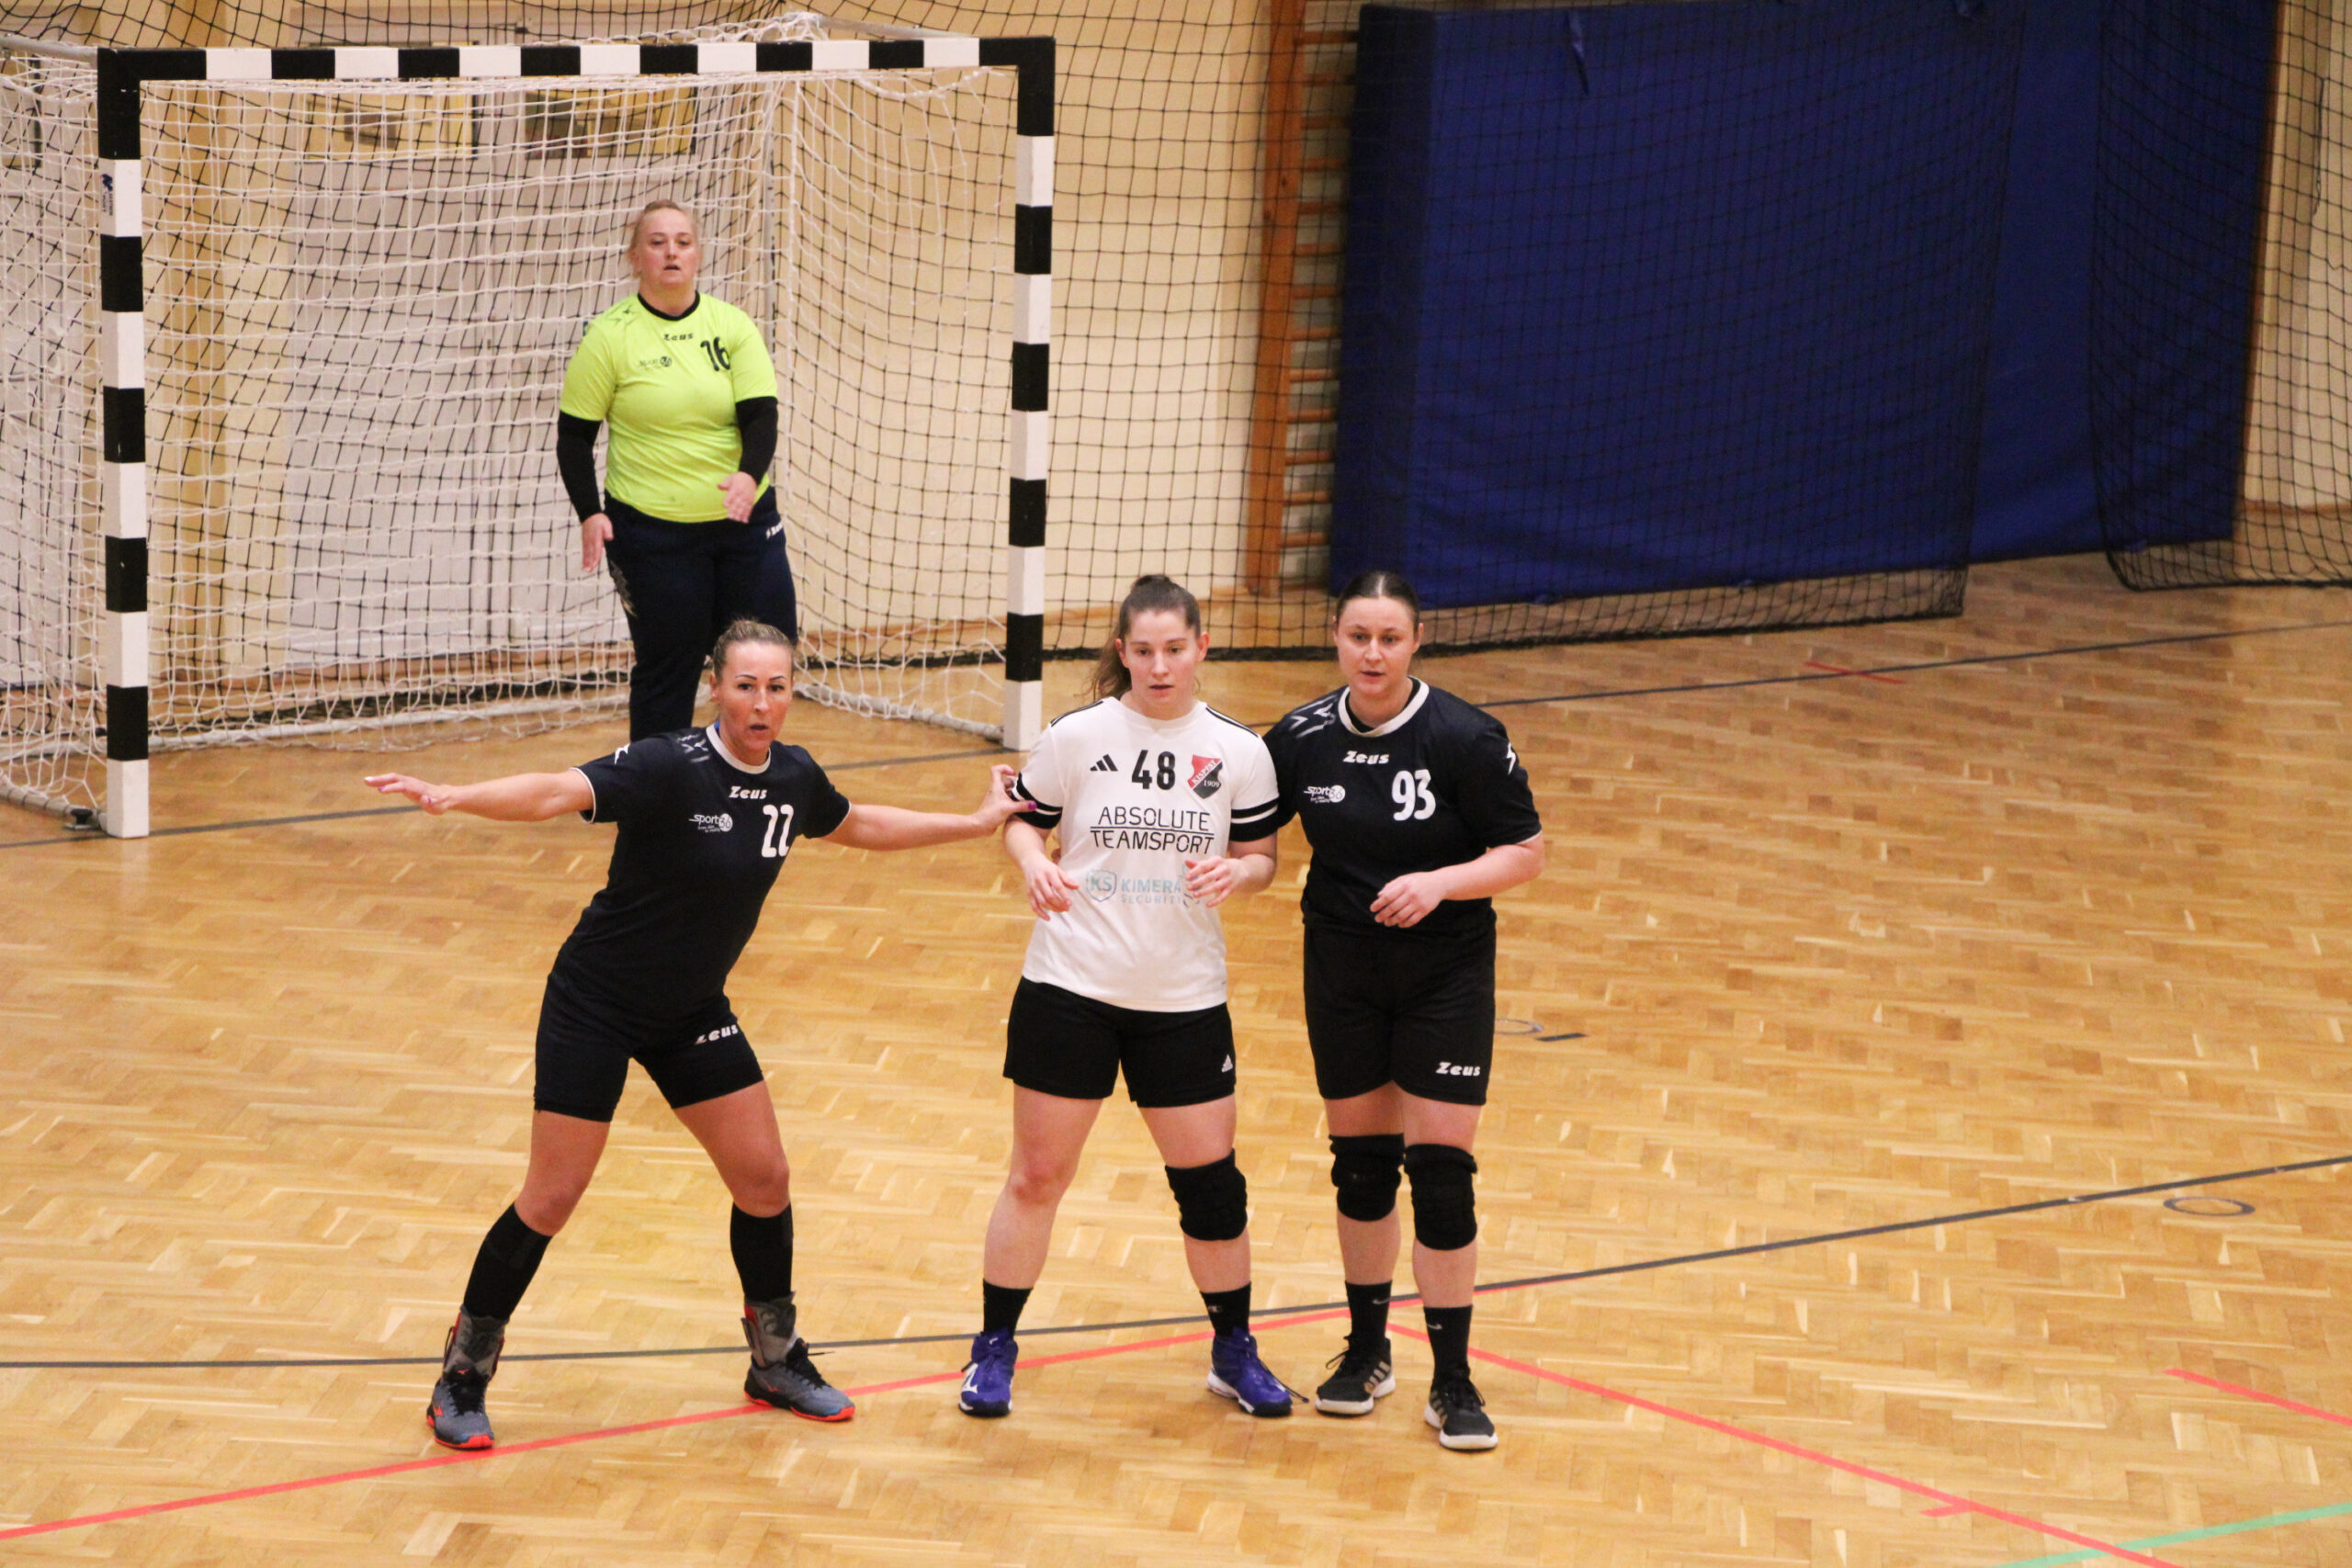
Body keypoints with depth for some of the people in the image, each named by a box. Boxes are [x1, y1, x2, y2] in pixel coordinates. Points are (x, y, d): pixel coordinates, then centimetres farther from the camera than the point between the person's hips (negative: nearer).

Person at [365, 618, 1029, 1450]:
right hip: (597, 1002, -6)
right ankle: (462, 1379, 11)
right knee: (550, 1200, -4)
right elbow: (555, 793, -38)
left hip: (691, 1010, 6)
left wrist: (978, 821, 22)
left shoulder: (793, 778, -4)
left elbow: (855, 825, 18)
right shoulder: (669, 768, -25)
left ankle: (777, 1360, 28)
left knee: (764, 1179, 7)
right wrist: (452, 797, -56)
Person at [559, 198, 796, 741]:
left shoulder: (732, 326, 2)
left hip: (744, 519, 3)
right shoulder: (609, 336, -4)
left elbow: (761, 414, -5)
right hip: (652, 529, -3)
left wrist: (750, 476, -25)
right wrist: (589, 513, -12)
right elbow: (574, 433, 0)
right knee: (666, 669, 2)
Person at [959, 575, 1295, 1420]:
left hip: (1185, 1000, 1)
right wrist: (1034, 863, -16)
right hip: (1070, 990, -1)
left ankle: (1234, 1350, 24)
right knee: (1037, 1175, 5)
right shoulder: (1077, 737, -5)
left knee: (1210, 1179, 4)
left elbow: (1260, 857, 7)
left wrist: (1235, 872, -15)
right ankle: (994, 1349, 20)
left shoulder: (1238, 751, -1)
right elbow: (1021, 818, 5)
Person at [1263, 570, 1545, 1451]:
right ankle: (1366, 1351, 28)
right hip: (1342, 972, 3)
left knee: (1440, 1167, -6)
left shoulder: (1464, 740, -15)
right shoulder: (1304, 739, -4)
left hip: (1446, 974, -3)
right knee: (1360, 1160, 10)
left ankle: (1452, 1380, 4)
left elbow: (1525, 853, -10)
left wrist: (1441, 882, -24)